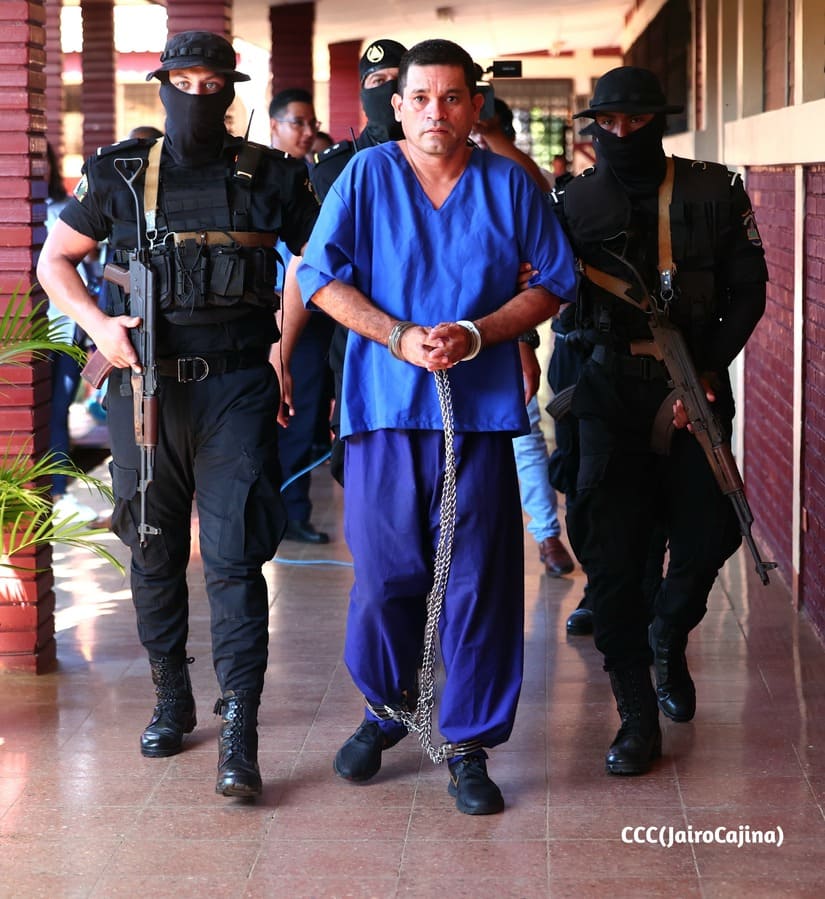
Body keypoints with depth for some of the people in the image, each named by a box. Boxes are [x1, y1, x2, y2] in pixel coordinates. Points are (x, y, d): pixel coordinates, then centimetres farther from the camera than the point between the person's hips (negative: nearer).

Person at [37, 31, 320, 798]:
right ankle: (171, 700, 28)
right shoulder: (120, 174, 6)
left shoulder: (268, 177, 4)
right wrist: (98, 324, -3)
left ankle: (239, 734, -7)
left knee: (234, 556, -7)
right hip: (144, 387, 2)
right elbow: (54, 259, 14)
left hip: (237, 389, -2)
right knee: (154, 553, 11)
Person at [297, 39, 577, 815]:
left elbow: (552, 283, 8)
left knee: (478, 581, 0)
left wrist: (475, 335, -8)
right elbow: (321, 277, 2)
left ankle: (469, 745, 11)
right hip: (385, 405, 0)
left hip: (480, 406, 0)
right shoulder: (366, 176, 6)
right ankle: (384, 710, 28)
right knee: (384, 573, 4)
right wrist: (399, 337, -11)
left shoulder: (509, 185, 7)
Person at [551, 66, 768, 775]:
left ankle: (669, 641, 36)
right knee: (612, 550, -4)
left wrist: (707, 371, -11)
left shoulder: (714, 193, 0)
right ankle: (637, 714, 7)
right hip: (612, 391, 0)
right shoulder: (578, 200, 3)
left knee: (708, 535, 2)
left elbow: (747, 291, 0)